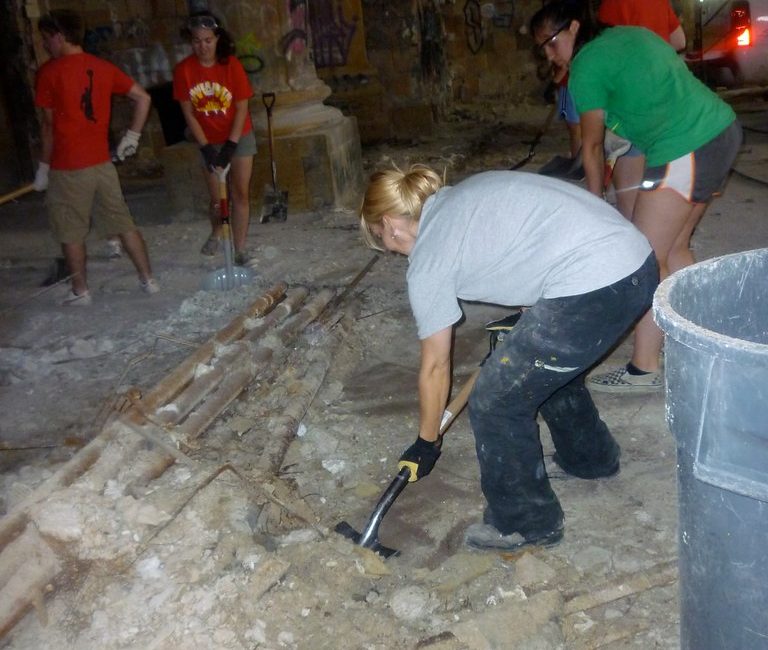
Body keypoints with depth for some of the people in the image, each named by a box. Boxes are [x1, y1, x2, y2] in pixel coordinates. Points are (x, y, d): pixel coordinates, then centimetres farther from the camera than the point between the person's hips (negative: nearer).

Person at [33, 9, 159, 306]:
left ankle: (80, 292, 17)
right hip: (102, 162, 5)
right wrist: (132, 136, 13)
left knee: (71, 233, 8)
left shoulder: (49, 71, -8)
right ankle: (148, 280, 16)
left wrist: (43, 167, 3)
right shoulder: (103, 67, 6)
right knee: (124, 224, 11)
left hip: (67, 168, -5)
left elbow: (49, 125, -6)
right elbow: (143, 98, 7)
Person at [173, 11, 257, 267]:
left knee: (240, 193, -2)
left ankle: (240, 250, 5)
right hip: (209, 142, 1)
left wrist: (230, 147, -18)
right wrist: (207, 149, -14)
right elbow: (188, 113, -9)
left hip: (239, 138, -1)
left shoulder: (232, 65, -17)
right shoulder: (183, 70, -14)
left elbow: (241, 109, -13)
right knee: (216, 197, 10)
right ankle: (216, 234, 40)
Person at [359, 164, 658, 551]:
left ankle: (526, 524, 25)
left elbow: (435, 367, 8)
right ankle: (591, 457, 55)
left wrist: (426, 443, 23)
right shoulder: (463, 195, 20)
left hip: (591, 287, -9)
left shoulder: (426, 262, -1)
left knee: (496, 404, 7)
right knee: (548, 366, 32)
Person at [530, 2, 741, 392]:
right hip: (722, 129, 10)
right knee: (674, 248, 17)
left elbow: (592, 145, 0)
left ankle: (645, 369, 2)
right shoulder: (630, 32, 18)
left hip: (684, 152, -9)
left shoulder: (586, 67, -6)